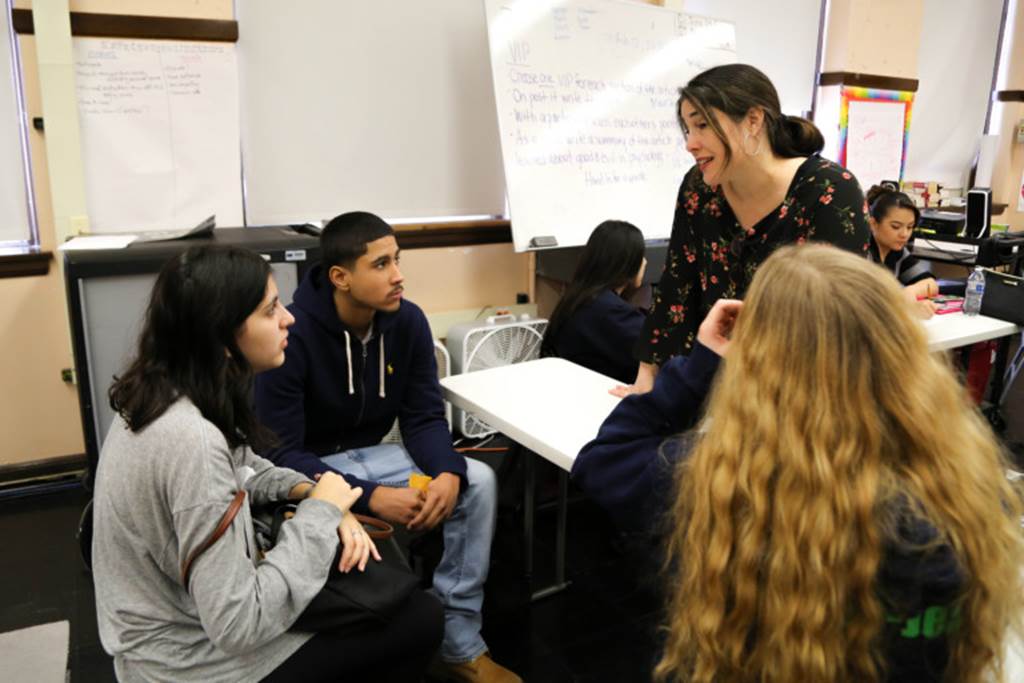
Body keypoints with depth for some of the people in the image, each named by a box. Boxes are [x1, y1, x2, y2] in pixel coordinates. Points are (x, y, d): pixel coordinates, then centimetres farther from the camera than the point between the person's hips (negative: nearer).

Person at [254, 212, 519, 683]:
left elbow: (425, 417, -5)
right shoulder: (292, 335, -24)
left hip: (368, 454, 5)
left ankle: (459, 644, -5)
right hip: (306, 468, -5)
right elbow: (280, 454, -24)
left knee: (478, 482, -13)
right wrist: (371, 497, -35)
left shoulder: (408, 320, -9)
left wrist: (448, 472, -27)